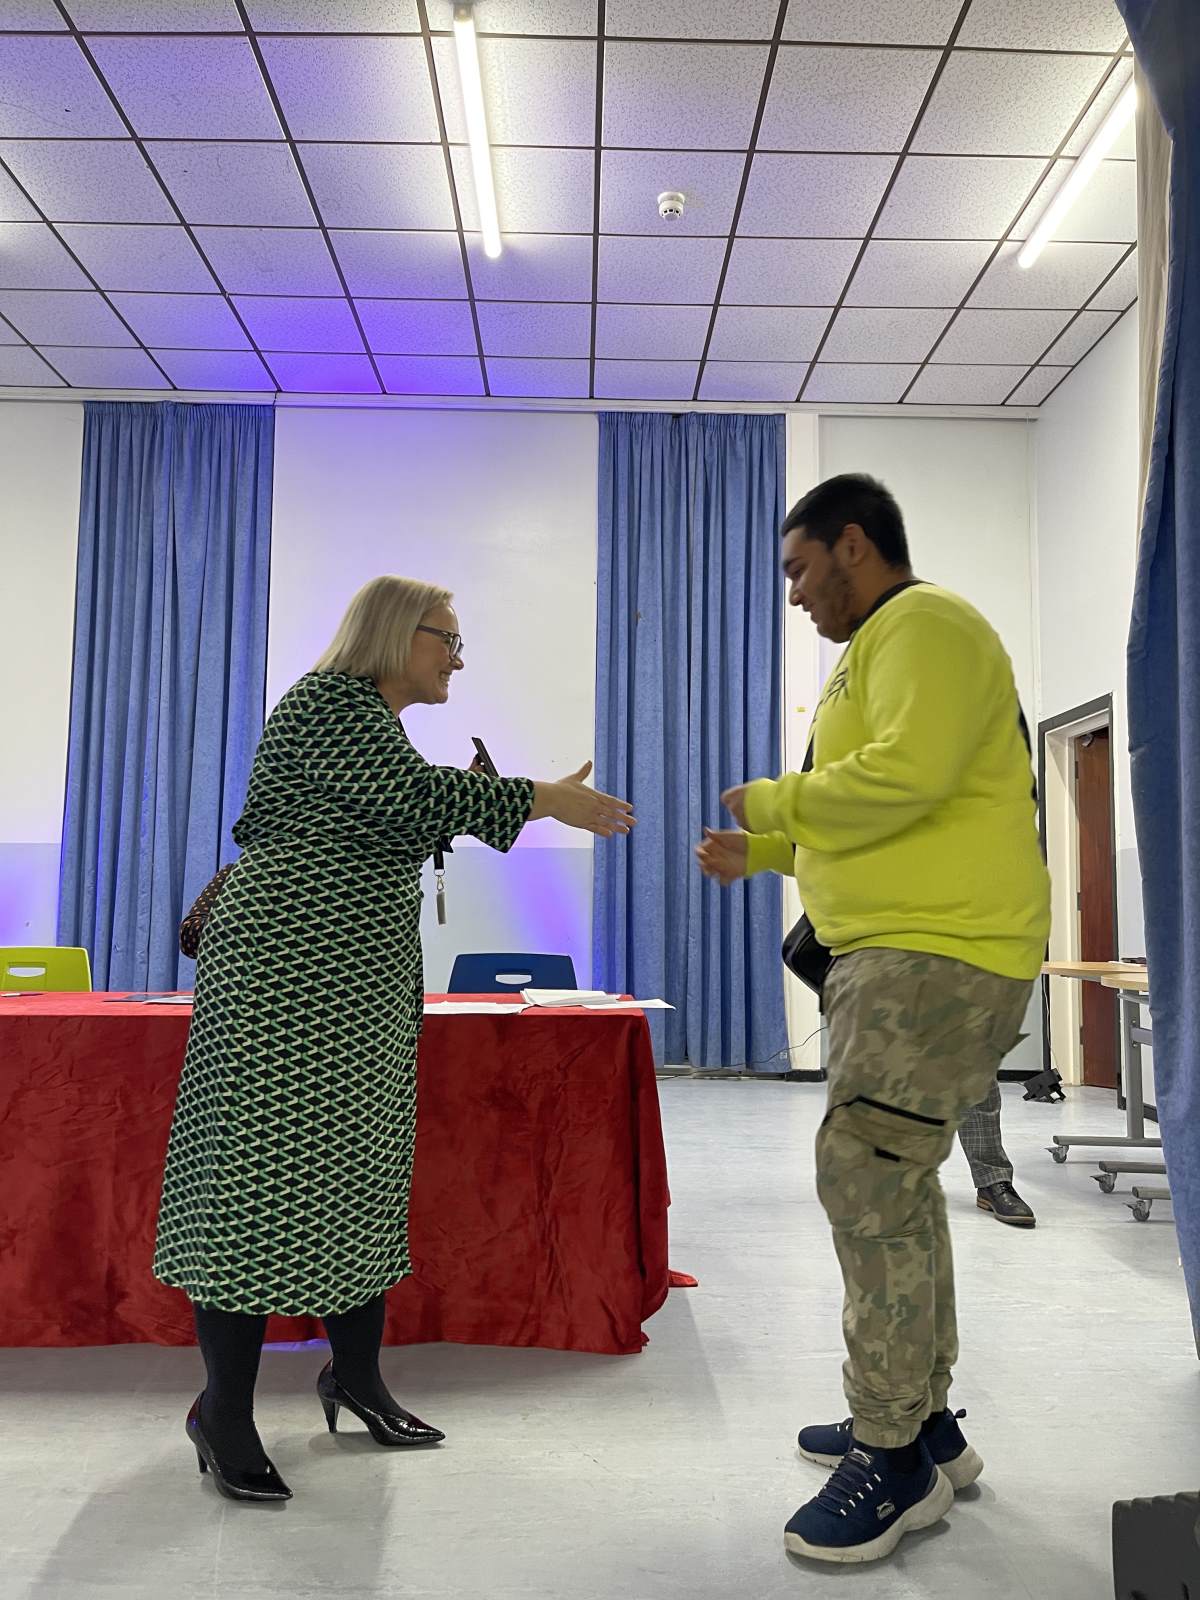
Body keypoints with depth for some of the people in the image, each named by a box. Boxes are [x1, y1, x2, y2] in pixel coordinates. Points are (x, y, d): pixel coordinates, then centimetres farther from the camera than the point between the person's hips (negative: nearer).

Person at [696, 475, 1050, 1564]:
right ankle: (924, 1425, 29)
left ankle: (899, 1463, 4)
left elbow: (905, 777, -25)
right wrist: (761, 853, 19)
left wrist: (774, 799, -11)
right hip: (894, 954, 11)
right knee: (892, 1182, 15)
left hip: (940, 956, -11)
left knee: (867, 1180, -11)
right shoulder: (881, 645, 23)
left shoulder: (924, 625, -9)